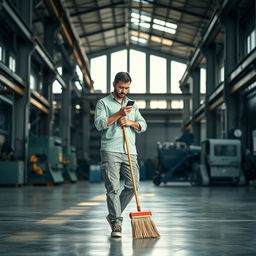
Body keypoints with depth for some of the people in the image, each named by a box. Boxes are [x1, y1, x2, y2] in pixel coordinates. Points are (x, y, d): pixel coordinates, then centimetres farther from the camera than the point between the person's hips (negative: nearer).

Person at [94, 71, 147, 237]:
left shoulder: (132, 105, 21)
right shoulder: (103, 103, 6)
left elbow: (143, 125, 14)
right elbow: (99, 124, -8)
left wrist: (130, 122, -5)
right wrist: (119, 114, -13)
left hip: (130, 151, 5)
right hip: (110, 151, -5)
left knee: (133, 185, -1)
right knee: (113, 187, -8)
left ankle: (113, 215, 17)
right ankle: (117, 223, -5)